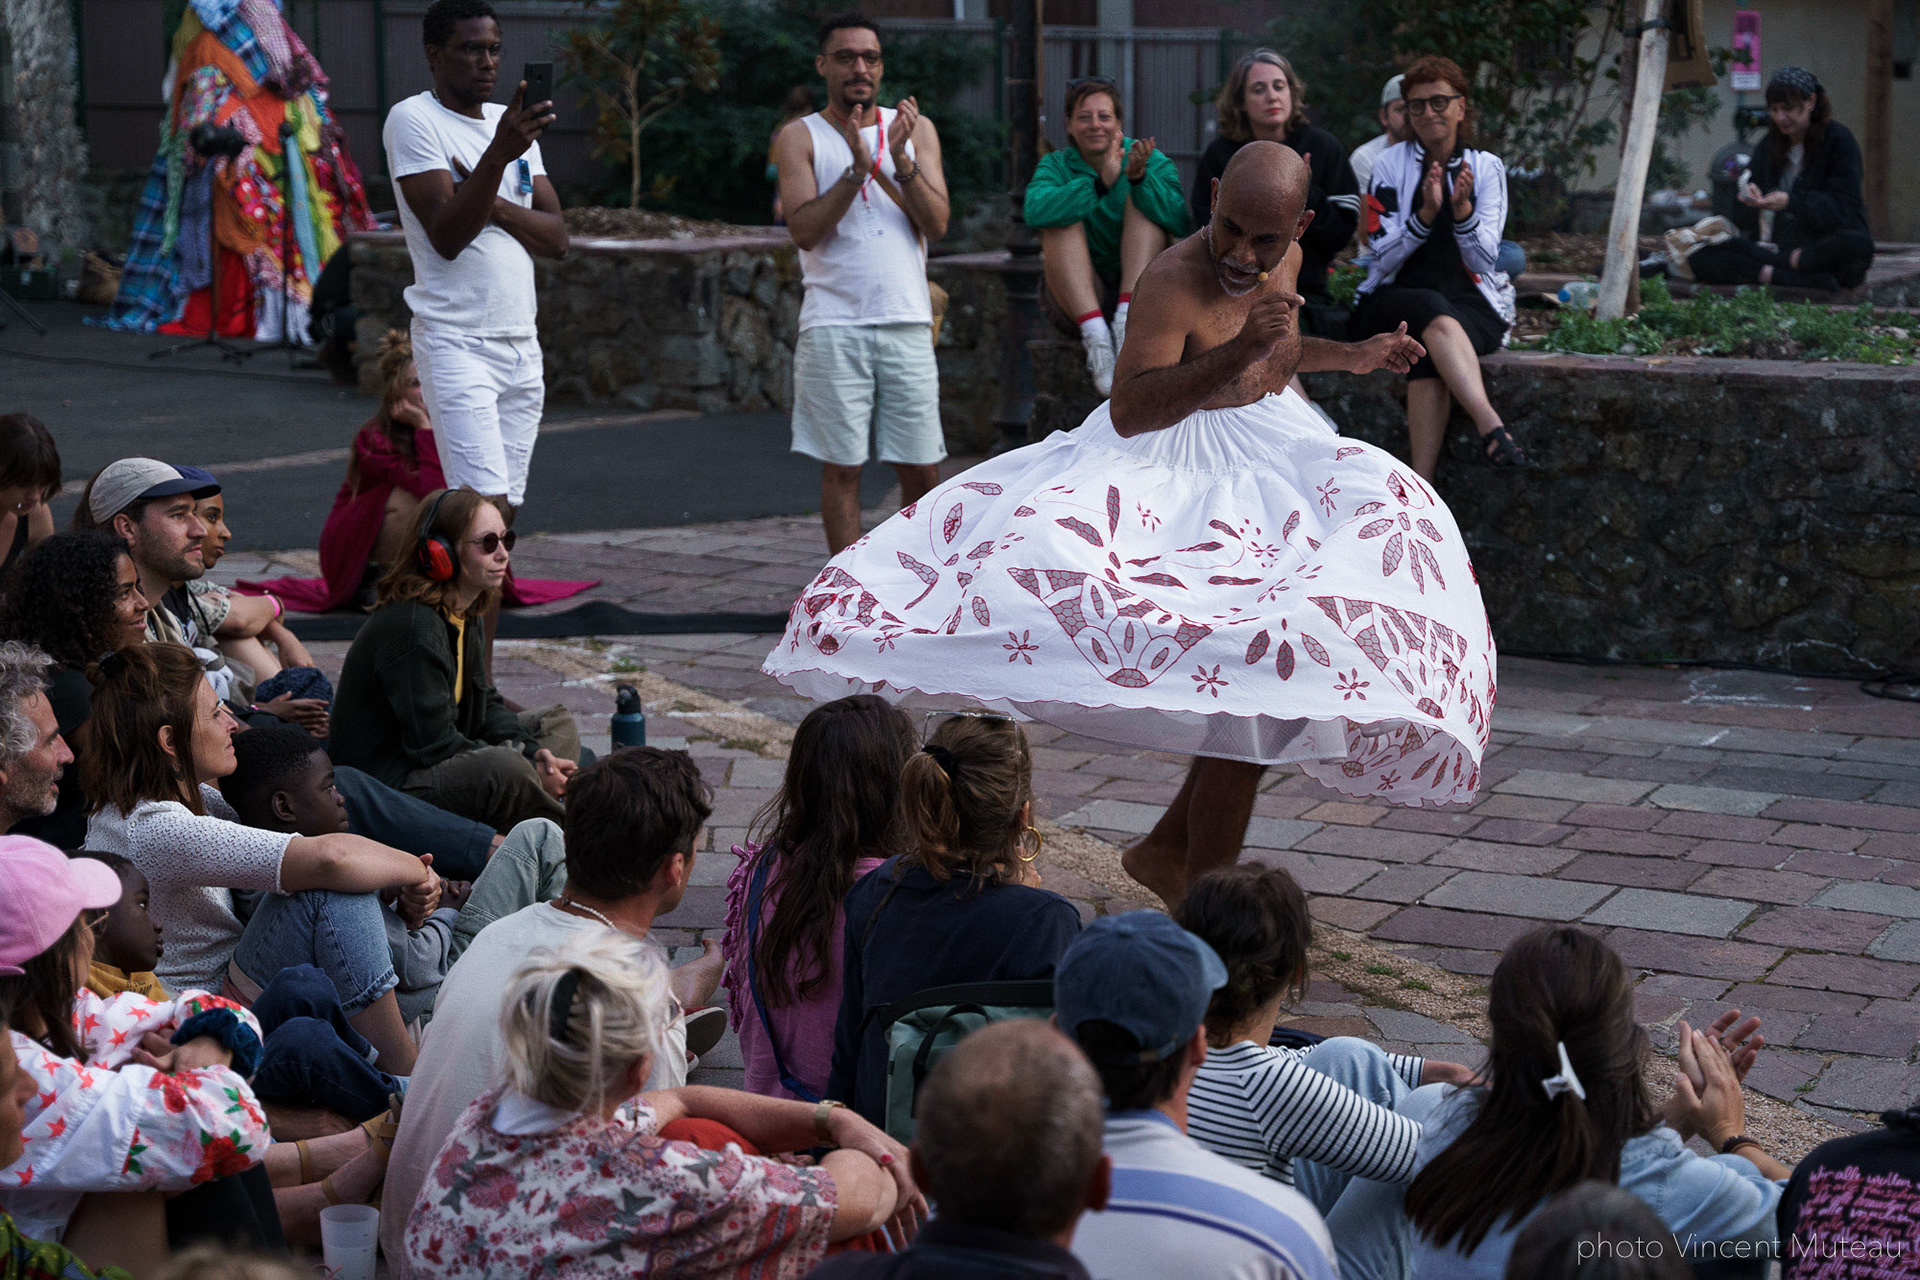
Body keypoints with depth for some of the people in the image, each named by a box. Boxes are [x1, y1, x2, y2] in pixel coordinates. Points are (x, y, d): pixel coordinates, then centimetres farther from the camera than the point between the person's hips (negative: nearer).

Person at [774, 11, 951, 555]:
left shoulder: (917, 129, 12)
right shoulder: (800, 137, 5)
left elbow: (936, 225, 1)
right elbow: (804, 230, -8)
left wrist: (901, 159, -13)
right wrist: (858, 168, -17)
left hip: (906, 322, 2)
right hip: (834, 326, -2)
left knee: (921, 469, 4)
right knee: (841, 468, 0)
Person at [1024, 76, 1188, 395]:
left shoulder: (1153, 161, 2)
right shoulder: (1057, 165, 3)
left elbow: (1179, 225, -17)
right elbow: (1035, 211, -22)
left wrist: (1139, 177, -32)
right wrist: (1101, 183, -33)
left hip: (1142, 289, 0)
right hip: (1078, 296, 0)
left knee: (1141, 202, -15)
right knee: (1060, 223, -21)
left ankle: (1129, 317, -32)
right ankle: (1096, 335, -37)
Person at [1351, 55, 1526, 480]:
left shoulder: (1486, 168, 11)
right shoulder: (1390, 165, 10)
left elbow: (1484, 260, 2)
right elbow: (1383, 256, 1)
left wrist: (1462, 209, -16)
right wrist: (1426, 213, -15)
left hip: (1472, 304, 0)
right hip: (1396, 297, 0)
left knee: (1428, 350, -37)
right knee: (1433, 314, -39)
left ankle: (1419, 490, -48)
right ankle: (1492, 426, -54)